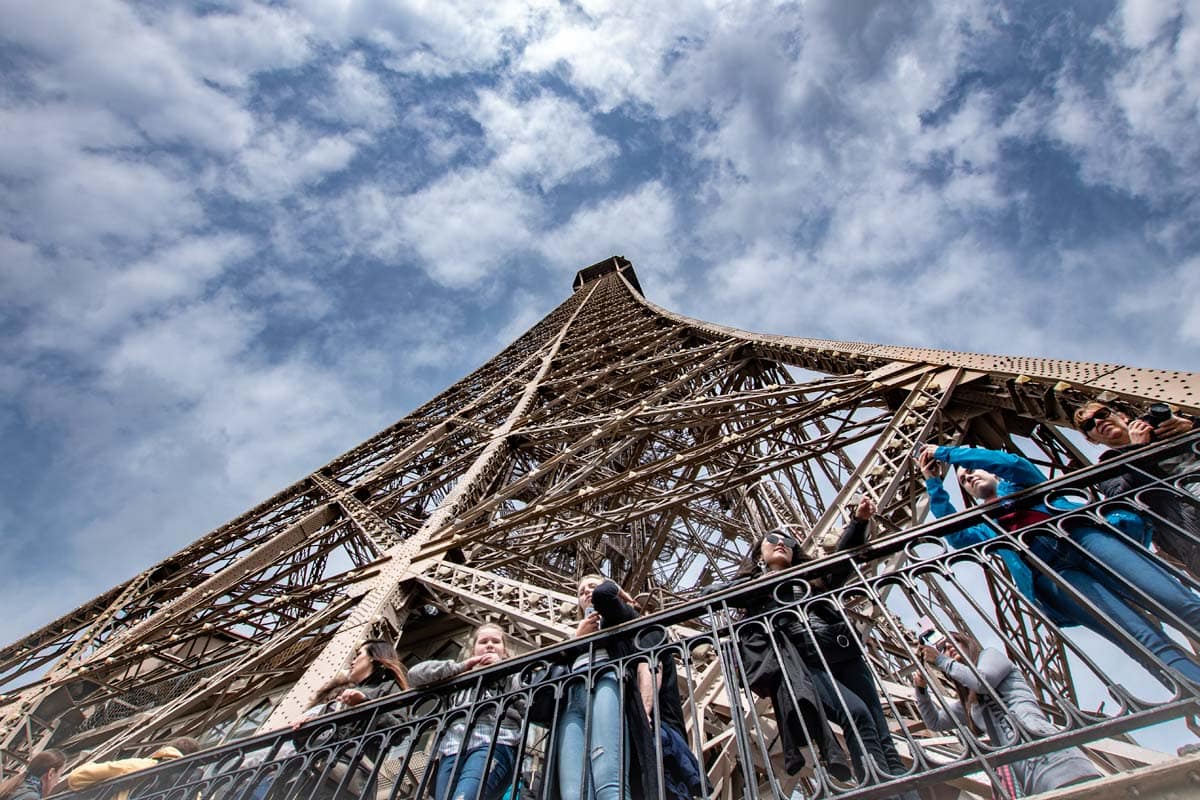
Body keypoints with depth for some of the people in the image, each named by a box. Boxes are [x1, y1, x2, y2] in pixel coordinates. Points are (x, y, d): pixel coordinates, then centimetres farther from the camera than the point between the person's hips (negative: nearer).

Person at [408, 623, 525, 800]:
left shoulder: (513, 676, 26)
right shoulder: (459, 679, 33)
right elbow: (415, 673, 22)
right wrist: (461, 666, 16)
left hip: (494, 744, -3)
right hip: (453, 748, 3)